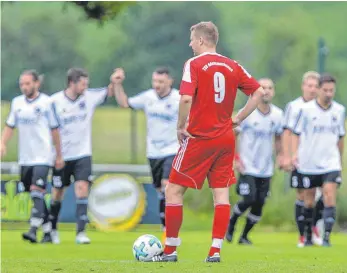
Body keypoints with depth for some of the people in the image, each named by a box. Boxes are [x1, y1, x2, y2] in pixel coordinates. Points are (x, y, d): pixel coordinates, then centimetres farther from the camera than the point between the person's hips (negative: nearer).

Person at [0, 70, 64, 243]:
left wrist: (59, 155, 3)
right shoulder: (17, 102, 9)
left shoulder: (46, 102, -4)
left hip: (43, 157, -5)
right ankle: (47, 230, 19)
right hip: (25, 157, 5)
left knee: (37, 191, -19)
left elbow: (54, 129, 1)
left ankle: (33, 231, -26)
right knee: (35, 196, 9)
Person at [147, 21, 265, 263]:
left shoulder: (194, 64, -8)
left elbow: (186, 98, -21)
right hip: (226, 139, 5)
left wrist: (181, 127, -8)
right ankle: (215, 251, 1)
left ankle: (170, 251, 5)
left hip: (199, 137, -5)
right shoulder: (232, 66, 8)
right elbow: (259, 93, 8)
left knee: (174, 190, 3)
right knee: (221, 193, 6)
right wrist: (238, 118, 11)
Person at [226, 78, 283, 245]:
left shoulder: (277, 115, 2)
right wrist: (235, 158, -12)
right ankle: (231, 222, 13)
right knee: (249, 200, -16)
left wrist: (279, 156, 5)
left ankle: (244, 236, 18)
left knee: (259, 204, 1)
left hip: (266, 169, 4)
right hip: (248, 167, -4)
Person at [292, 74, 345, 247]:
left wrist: (340, 159, 21)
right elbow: (296, 133, 3)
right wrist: (295, 153, -11)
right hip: (309, 163, -1)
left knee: (330, 197, -15)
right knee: (309, 201, 7)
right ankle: (308, 236, 23)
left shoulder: (339, 110, 4)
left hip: (330, 163, 1)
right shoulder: (306, 109, -4)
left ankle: (326, 237, -17)